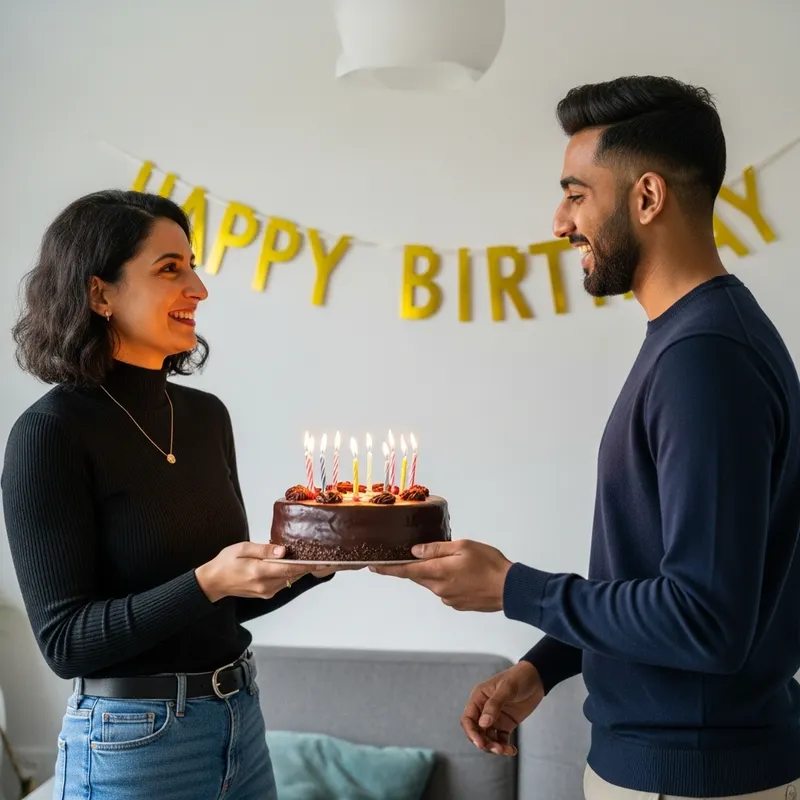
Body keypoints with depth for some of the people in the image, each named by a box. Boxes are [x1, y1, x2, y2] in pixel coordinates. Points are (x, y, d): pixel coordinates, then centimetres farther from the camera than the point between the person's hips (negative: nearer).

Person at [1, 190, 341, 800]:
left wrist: (315, 560, -5)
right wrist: (206, 581, -26)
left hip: (240, 723, 6)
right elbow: (65, 641, -16)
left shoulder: (207, 414, 3)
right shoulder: (50, 433, -15)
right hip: (133, 744, -6)